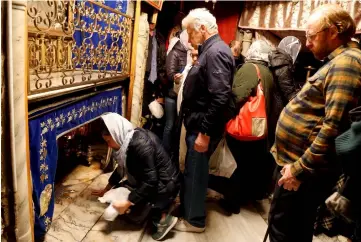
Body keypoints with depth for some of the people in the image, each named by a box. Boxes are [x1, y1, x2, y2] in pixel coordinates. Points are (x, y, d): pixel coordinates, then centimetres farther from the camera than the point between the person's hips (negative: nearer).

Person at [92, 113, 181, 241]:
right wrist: (105, 190, 20)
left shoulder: (140, 144, -30)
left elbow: (150, 181, -28)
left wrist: (127, 204, -22)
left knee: (131, 212, -6)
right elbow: (122, 168, 14)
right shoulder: (127, 141, -1)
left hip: (164, 185, -9)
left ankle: (163, 218, 1)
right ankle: (157, 208, 16)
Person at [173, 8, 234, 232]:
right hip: (198, 124, 10)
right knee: (192, 170, 21)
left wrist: (205, 133, -26)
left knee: (195, 173, 5)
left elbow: (220, 97, -27)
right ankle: (187, 205, 40)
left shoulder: (216, 52, -19)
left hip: (203, 128, -10)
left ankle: (194, 220, 24)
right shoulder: (210, 50, 14)